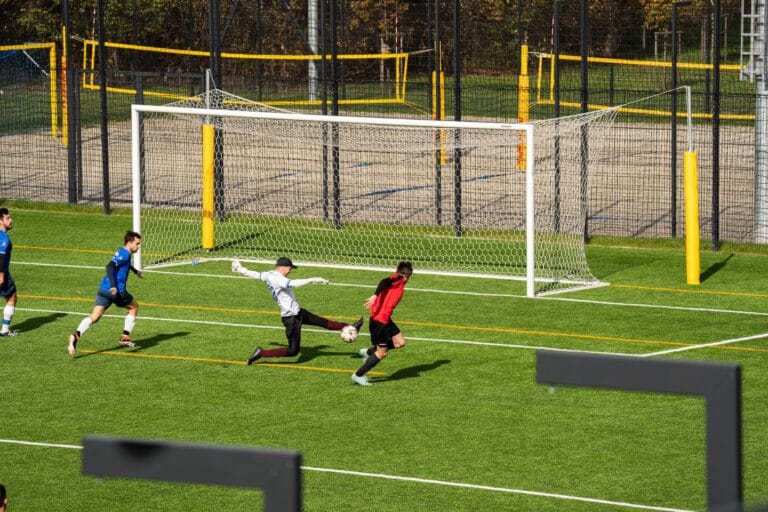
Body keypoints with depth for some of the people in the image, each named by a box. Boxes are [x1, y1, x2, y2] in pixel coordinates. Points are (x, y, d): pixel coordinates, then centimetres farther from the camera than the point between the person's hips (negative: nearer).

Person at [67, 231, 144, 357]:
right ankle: (125, 337, 17)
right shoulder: (125, 254, -8)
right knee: (134, 307, 20)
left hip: (103, 289, 7)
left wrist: (136, 271, 59)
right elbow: (110, 267, -22)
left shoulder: (121, 252, 21)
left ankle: (76, 336, -27)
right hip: (117, 292, -7)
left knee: (94, 317, -4)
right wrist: (113, 286, -30)